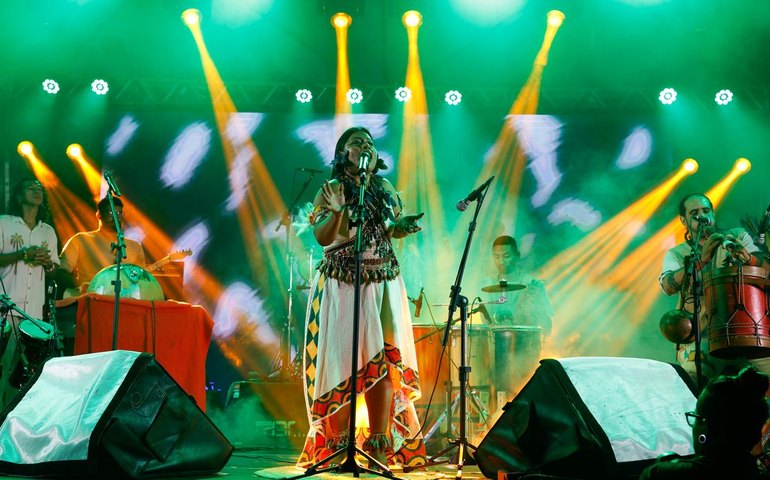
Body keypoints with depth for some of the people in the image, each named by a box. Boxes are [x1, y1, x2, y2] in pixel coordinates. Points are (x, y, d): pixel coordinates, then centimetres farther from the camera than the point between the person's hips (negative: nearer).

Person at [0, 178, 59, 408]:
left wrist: (48, 262, -1)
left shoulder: (48, 232, 18)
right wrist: (24, 254, -13)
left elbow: (54, 267, 22)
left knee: (22, 364, 0)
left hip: (34, 309, 4)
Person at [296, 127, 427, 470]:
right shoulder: (331, 189, -2)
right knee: (342, 360, -4)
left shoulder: (387, 190, 9)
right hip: (341, 285, -3)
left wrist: (403, 227, -1)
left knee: (384, 360, -1)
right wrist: (337, 211, -26)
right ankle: (338, 444, 2)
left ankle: (380, 445, 6)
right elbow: (322, 238, -9)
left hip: (384, 285, 4)